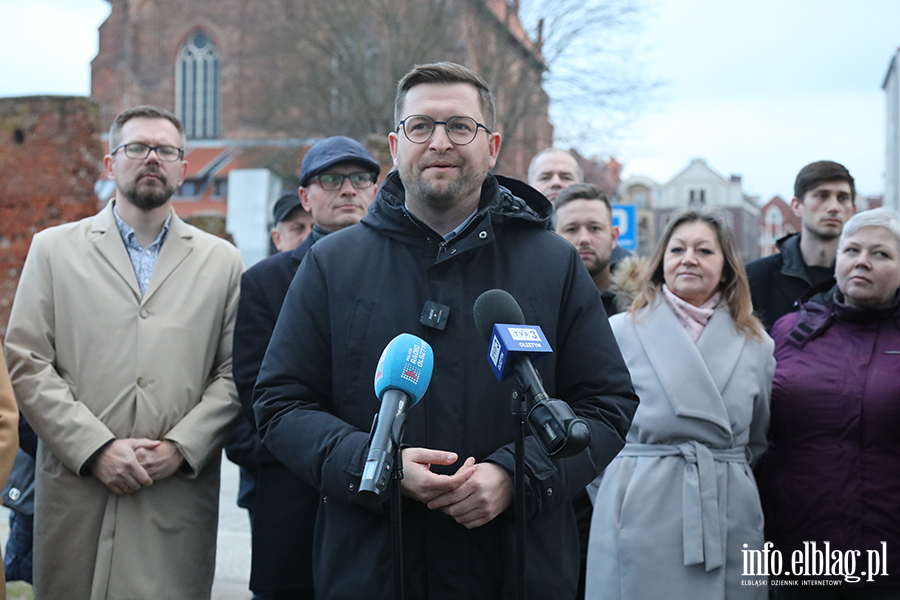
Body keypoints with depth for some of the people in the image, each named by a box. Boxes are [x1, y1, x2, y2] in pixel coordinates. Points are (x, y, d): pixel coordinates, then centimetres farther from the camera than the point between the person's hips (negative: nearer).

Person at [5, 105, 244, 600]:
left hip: (178, 499, 0)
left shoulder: (222, 261, 12)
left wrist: (180, 448, -8)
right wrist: (96, 448, -9)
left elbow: (234, 374, 5)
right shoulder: (53, 249, 10)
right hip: (76, 498, 0)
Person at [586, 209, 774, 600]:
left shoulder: (756, 344, 10)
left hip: (730, 523, 2)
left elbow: (760, 443, 17)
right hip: (640, 522, -2)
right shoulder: (619, 332, 2)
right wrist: (617, 502, 2)